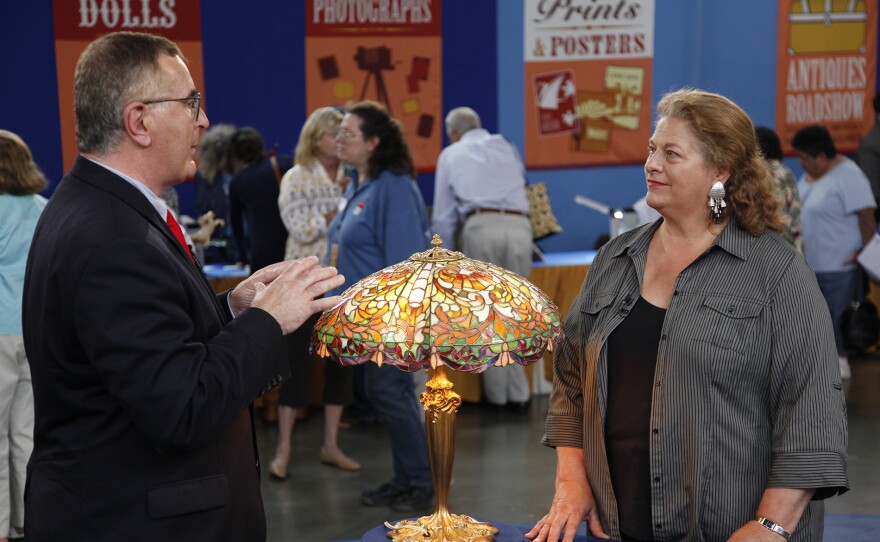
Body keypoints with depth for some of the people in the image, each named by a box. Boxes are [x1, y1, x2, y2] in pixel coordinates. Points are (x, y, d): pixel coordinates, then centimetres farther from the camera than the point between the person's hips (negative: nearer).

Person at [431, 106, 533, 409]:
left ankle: (497, 394, 9)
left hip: (481, 226, -2)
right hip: (519, 225, 2)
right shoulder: (506, 147, 27)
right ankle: (518, 393, 6)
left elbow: (443, 214, 19)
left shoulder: (451, 155, 21)